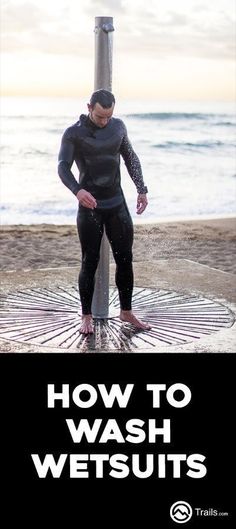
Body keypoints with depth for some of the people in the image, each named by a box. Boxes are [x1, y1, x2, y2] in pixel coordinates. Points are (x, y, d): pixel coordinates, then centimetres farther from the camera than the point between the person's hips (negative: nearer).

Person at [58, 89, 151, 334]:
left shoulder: (118, 126, 5)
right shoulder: (73, 133, -8)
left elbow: (131, 158, 16)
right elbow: (63, 167, -20)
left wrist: (142, 189, 8)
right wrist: (77, 190, -40)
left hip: (117, 205, 4)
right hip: (89, 206, -4)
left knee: (125, 259, 6)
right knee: (90, 262, -1)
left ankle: (126, 311, 21)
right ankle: (86, 317, 11)